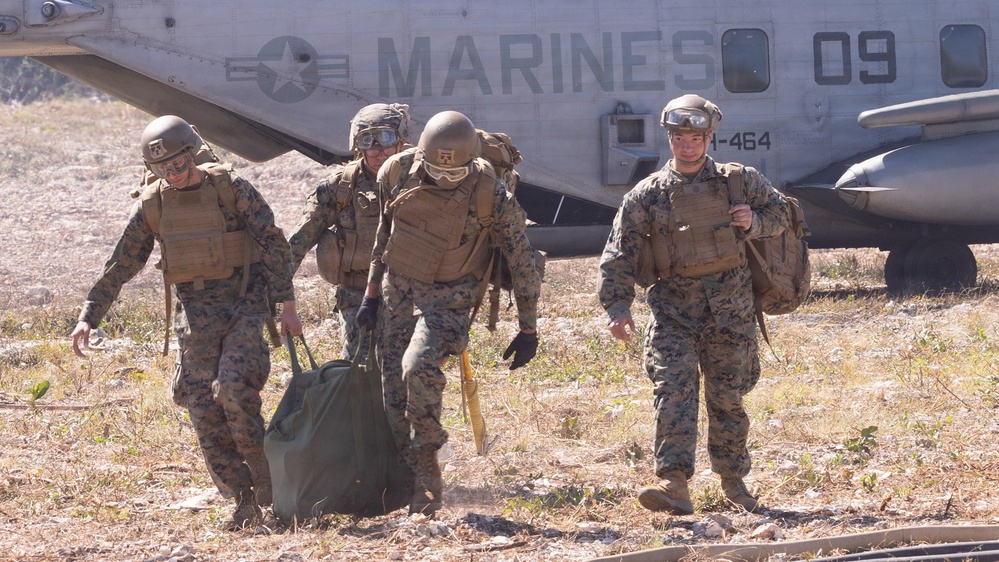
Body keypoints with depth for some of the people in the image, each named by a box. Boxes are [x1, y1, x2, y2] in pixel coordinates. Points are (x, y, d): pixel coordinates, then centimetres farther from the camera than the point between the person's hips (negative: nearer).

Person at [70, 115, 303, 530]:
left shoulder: (230, 188, -7)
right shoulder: (153, 205, 3)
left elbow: (273, 244, -5)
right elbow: (121, 265, 7)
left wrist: (286, 304, -9)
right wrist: (88, 316, 0)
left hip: (243, 305, -4)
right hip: (196, 316, 4)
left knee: (233, 386, -22)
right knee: (204, 409, -3)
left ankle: (262, 474, -2)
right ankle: (244, 499, 4)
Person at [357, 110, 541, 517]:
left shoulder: (490, 196, -18)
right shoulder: (398, 173, -8)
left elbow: (522, 261, -8)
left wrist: (528, 330, -4)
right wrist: (371, 294, 14)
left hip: (449, 298, -4)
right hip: (398, 291, 4)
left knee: (420, 367, -28)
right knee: (394, 391, 0)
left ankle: (426, 466, -10)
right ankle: (418, 482, 12)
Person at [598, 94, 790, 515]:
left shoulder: (738, 181, 6)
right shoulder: (647, 195, 3)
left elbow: (780, 212, 18)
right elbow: (619, 254, 2)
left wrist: (755, 221, -5)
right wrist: (618, 305, -10)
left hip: (730, 305, 1)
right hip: (674, 305, -1)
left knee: (727, 394, 8)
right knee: (674, 389, -16)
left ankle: (733, 478, 27)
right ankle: (674, 484, -26)